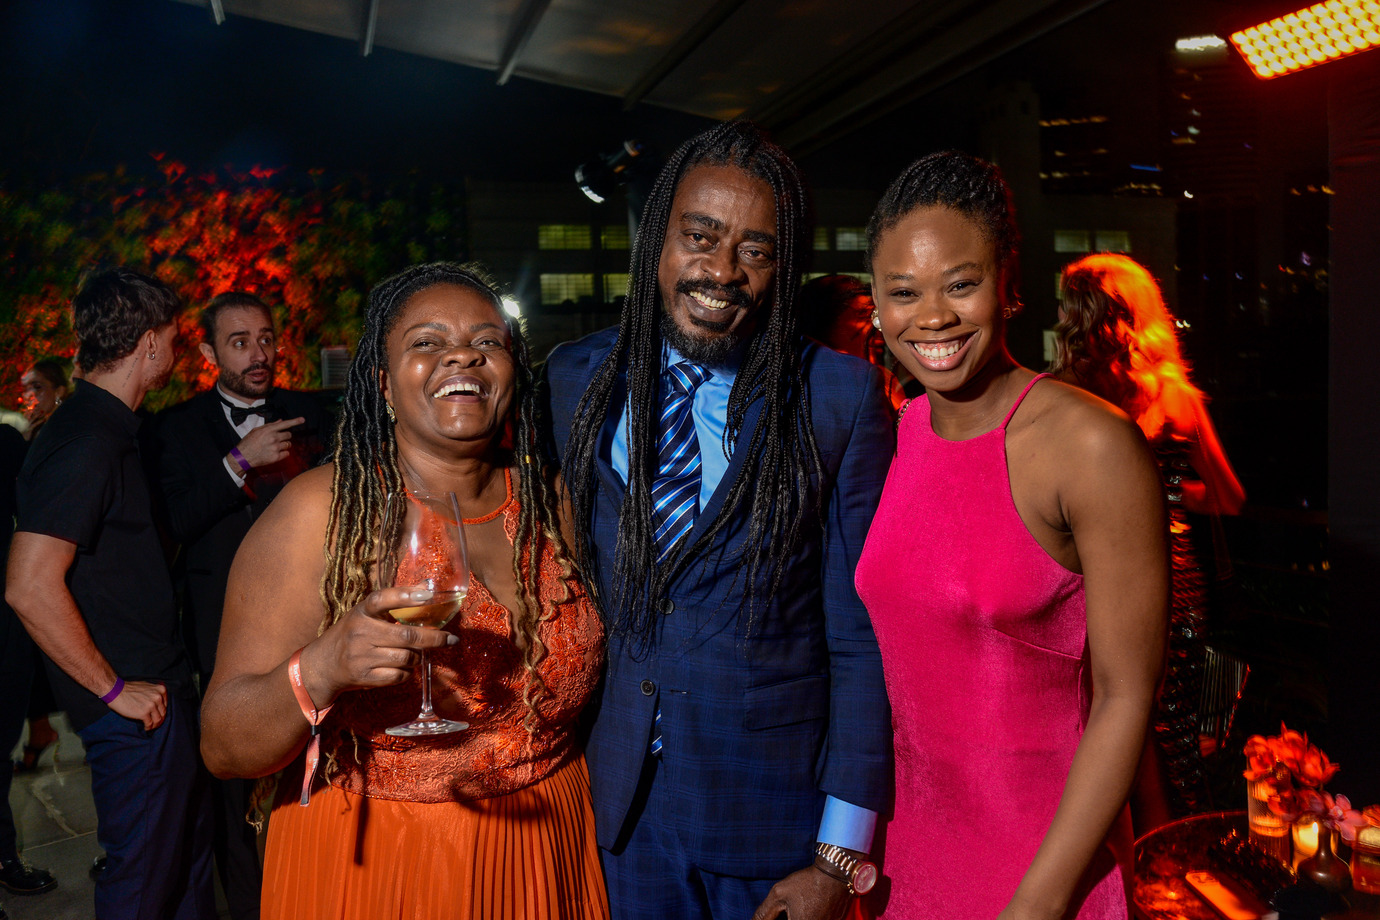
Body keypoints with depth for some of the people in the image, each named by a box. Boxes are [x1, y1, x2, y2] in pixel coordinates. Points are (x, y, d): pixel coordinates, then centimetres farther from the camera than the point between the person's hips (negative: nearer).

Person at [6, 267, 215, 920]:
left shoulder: (110, 431, 11)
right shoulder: (86, 442, -21)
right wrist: (115, 689, -19)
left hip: (160, 684, 10)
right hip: (137, 706, -10)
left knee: (187, 848, 22)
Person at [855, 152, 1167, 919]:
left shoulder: (1094, 447, -19)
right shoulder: (901, 433, -1)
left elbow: (1127, 697, -16)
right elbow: (900, 646, 7)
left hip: (1049, 854, -5)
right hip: (915, 835, 5)